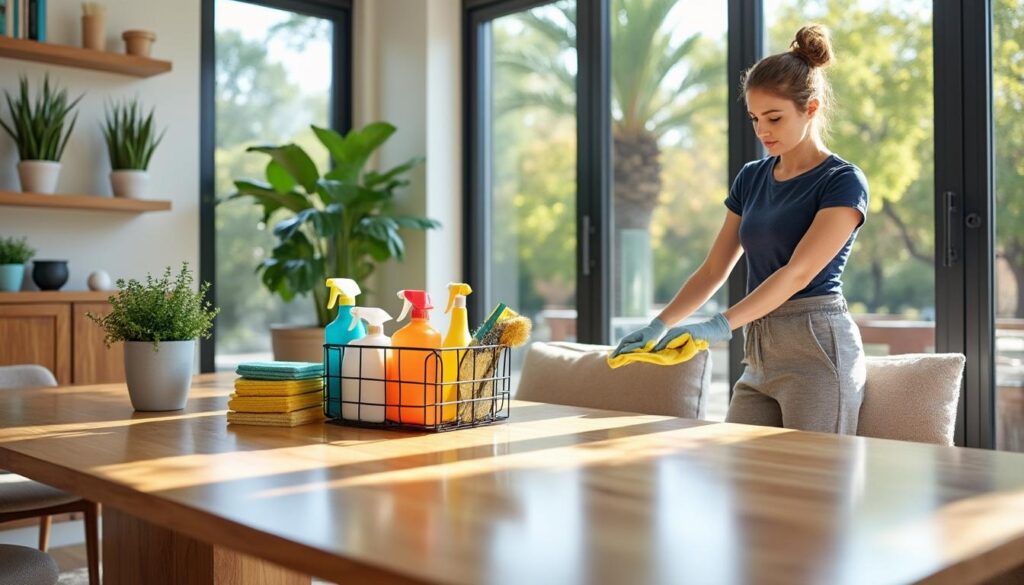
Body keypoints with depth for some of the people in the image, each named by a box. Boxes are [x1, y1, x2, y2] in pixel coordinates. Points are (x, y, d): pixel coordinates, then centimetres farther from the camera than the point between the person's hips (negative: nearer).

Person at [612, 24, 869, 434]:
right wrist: (660, 324, -2)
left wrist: (721, 326, -30)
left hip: (817, 349, -6)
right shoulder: (751, 178, 12)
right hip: (760, 353, 7)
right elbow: (714, 269, 12)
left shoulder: (843, 183, -8)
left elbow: (798, 273, -20)